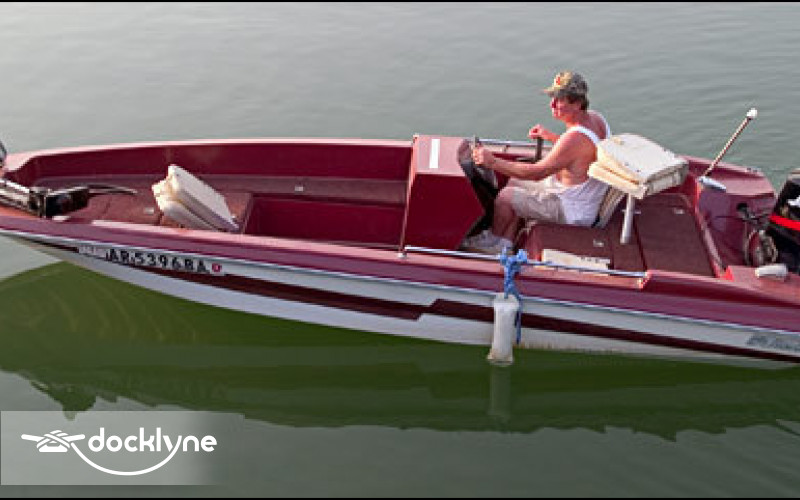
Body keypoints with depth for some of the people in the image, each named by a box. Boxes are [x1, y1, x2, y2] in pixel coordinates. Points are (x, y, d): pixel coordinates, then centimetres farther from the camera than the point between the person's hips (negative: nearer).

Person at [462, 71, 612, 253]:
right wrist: (551, 137, 13)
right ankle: (505, 245, 19)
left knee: (505, 196, -7)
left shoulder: (576, 137, -33)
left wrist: (493, 162, -26)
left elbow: (537, 173, -29)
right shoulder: (595, 117, -3)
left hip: (572, 212, -10)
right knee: (515, 182, 16)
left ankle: (492, 239, 22)